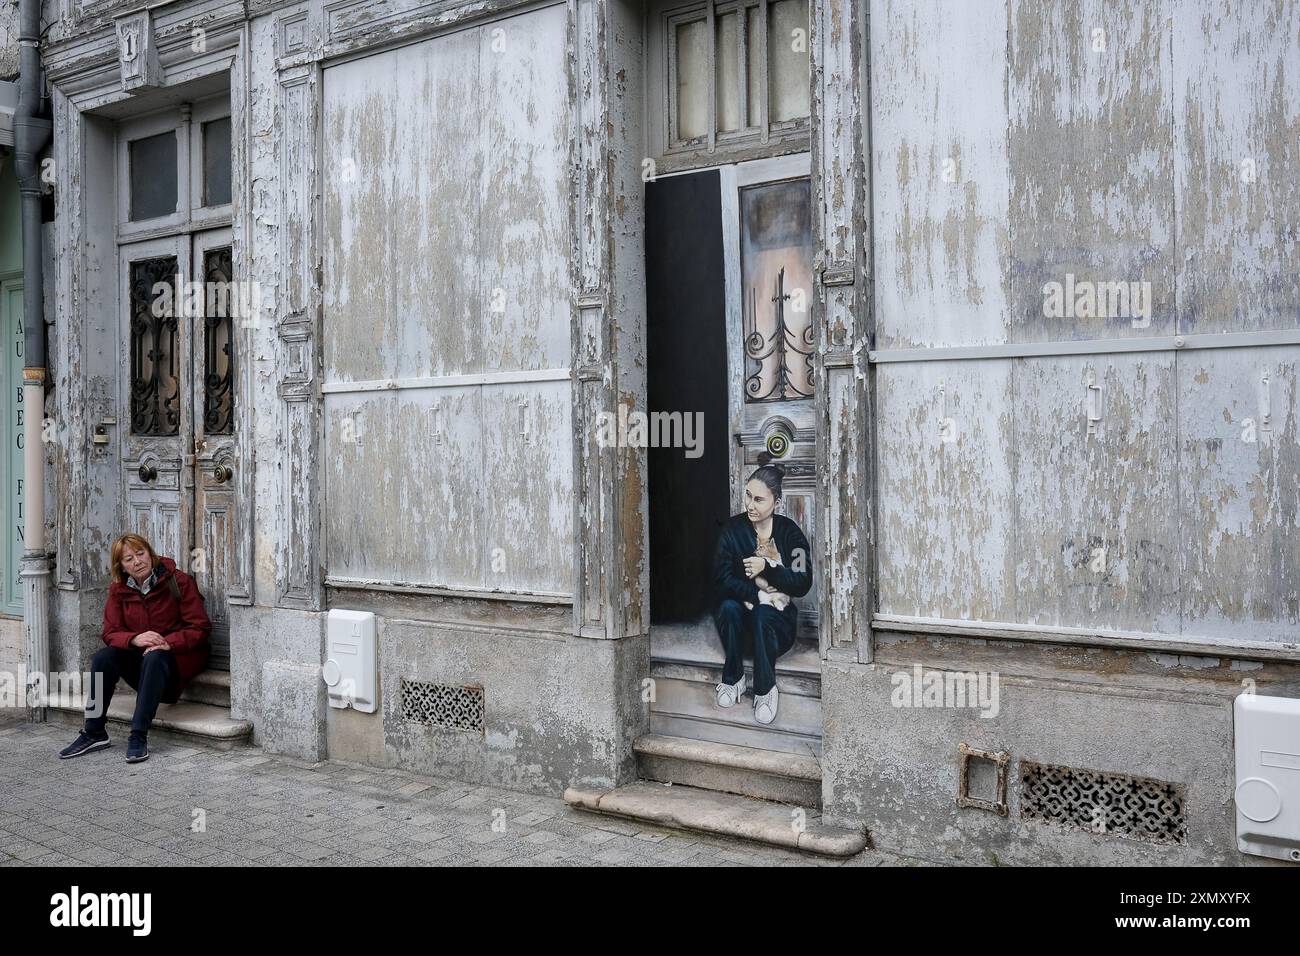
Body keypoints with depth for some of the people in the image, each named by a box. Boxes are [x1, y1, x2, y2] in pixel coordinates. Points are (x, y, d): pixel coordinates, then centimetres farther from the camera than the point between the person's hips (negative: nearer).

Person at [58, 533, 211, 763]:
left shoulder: (179, 581, -10)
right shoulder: (118, 590, 3)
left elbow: (200, 628, -13)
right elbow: (110, 633, -3)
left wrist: (168, 643, -28)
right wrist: (135, 639, -26)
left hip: (178, 656, -4)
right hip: (138, 656, 5)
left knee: (154, 658, -35)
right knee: (103, 657, -21)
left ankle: (139, 736, -34)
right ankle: (94, 733, -14)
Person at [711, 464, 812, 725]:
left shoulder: (789, 532, -5)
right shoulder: (733, 528, -5)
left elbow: (803, 584, -9)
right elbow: (721, 581, -12)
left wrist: (767, 569, -21)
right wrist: (758, 595, -24)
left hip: (778, 617, -1)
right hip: (743, 610, 1)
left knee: (763, 615, -35)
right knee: (728, 607, -33)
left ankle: (766, 690, -19)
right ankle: (733, 679, -14)